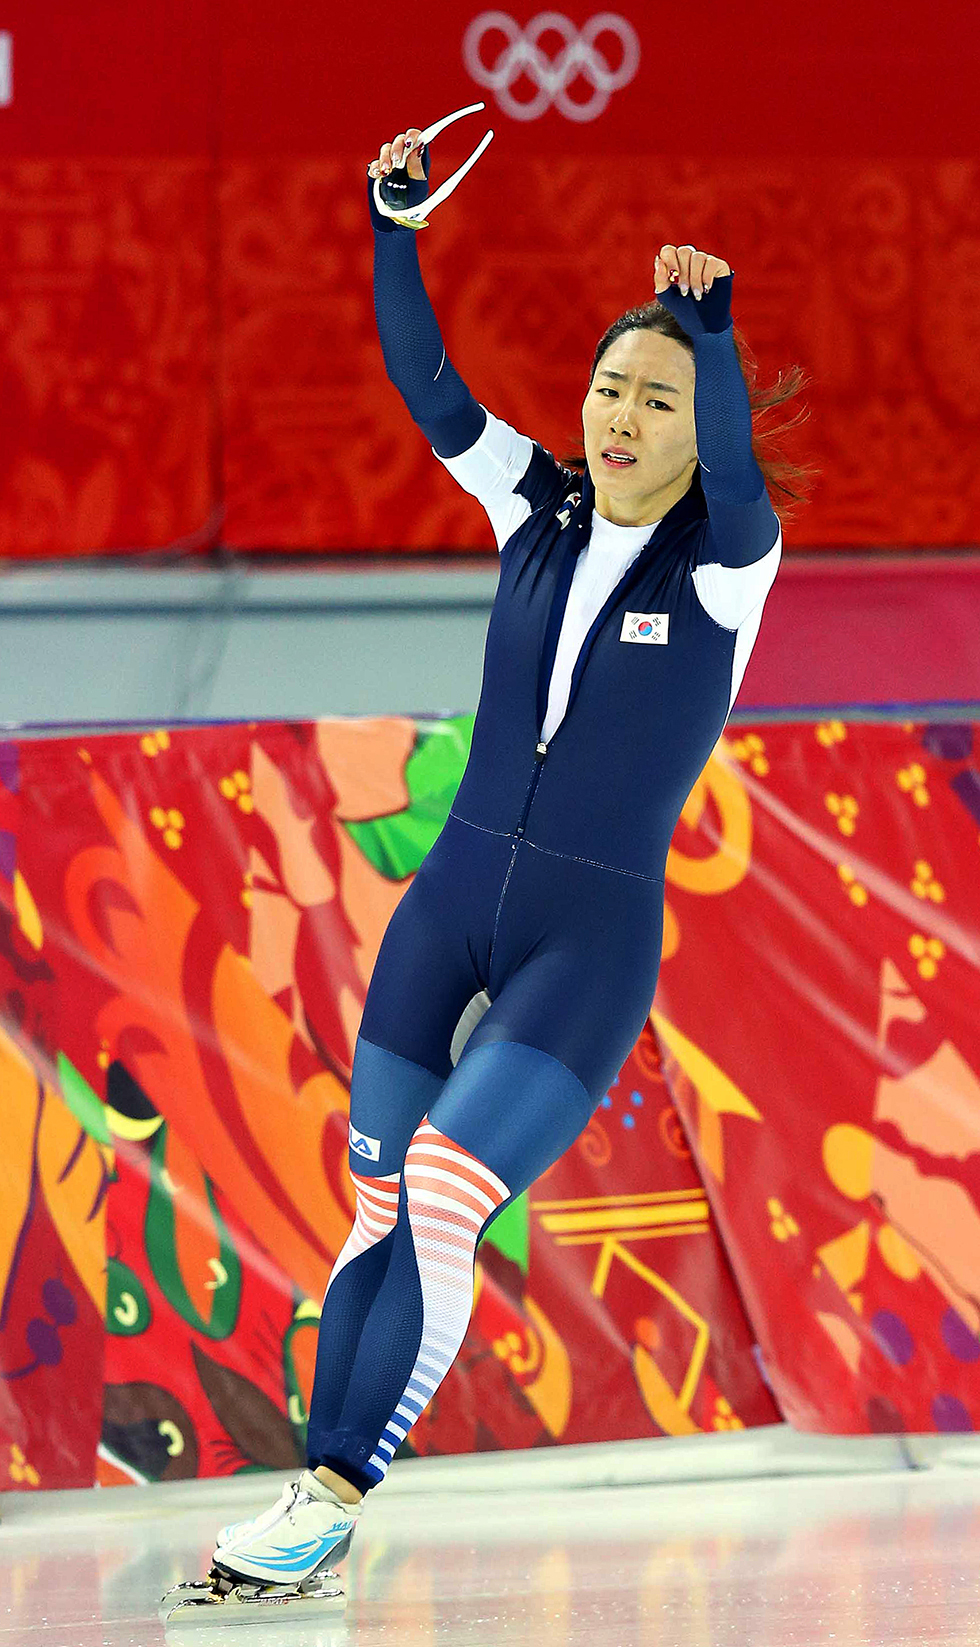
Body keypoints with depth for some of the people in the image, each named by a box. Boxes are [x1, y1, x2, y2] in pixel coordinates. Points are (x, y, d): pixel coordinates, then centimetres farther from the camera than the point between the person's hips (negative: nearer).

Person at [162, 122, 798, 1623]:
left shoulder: (728, 559, -7)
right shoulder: (535, 506, 5)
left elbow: (734, 472, -29)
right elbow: (427, 388, -5)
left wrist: (713, 331, -44)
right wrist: (398, 227, -18)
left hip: (592, 945, -5)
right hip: (451, 905, 5)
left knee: (439, 1208, -17)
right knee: (380, 1215, 1)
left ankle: (332, 1502, -12)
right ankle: (313, 1521, 3)